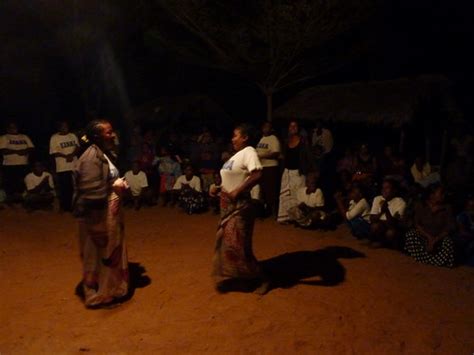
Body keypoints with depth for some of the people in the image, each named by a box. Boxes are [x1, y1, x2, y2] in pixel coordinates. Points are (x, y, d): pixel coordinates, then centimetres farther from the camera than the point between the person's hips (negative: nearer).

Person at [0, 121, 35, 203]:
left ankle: (21, 199, 19)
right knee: (10, 183, -2)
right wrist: (16, 151, -19)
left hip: (24, 164, 4)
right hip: (9, 165, -4)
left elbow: (31, 148, 9)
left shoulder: (25, 137, 15)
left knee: (22, 184, 9)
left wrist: (26, 151, -13)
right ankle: (10, 199, 5)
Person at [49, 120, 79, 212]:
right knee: (64, 189, 0)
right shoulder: (54, 137, -3)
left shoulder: (73, 136, 11)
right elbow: (53, 153, -7)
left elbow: (77, 148, 7)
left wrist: (72, 154, -13)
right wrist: (66, 156, -18)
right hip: (62, 168, -4)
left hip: (74, 166, 4)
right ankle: (64, 209, 10)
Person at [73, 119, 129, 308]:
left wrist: (118, 184, 5)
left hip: (108, 213, 10)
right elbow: (91, 193, -28)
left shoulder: (103, 154, 10)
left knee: (110, 253, 21)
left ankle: (108, 288, 38)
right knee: (98, 255, 6)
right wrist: (113, 187, -21)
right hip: (97, 216, -10)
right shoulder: (92, 157, -22)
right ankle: (97, 294, 23)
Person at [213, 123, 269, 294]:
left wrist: (237, 191, -28)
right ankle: (231, 277, 32)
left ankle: (261, 279, 9)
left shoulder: (249, 151, -16)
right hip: (228, 205, 10)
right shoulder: (238, 154, 14)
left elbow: (257, 175, -32)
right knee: (225, 242, 16)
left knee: (237, 244, -6)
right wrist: (218, 187, 8)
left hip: (239, 205, -10)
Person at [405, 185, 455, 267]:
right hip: (423, 237, 1)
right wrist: (429, 237, -20)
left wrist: (435, 240, -19)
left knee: (448, 242, -34)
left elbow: (450, 227, -6)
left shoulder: (446, 208, 3)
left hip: (440, 239, 0)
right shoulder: (421, 206, 4)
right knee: (410, 233, -28)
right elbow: (417, 224, -3)